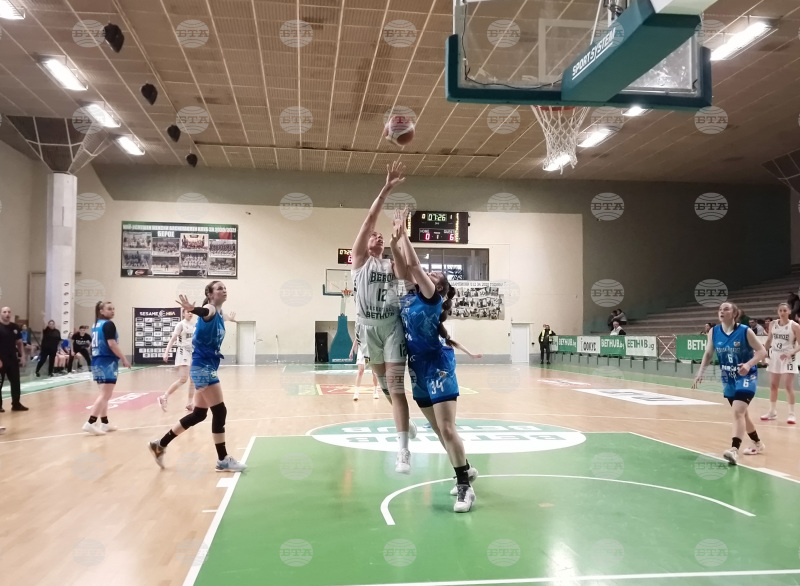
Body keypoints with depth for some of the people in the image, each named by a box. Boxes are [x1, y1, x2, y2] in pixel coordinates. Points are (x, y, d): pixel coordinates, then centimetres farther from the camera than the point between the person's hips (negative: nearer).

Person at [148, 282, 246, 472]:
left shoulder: (219, 314, 11)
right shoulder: (210, 310, -15)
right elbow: (205, 312, -42)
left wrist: (228, 318, 57)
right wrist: (192, 309, -65)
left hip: (208, 367, 10)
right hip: (203, 367, -10)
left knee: (199, 414, 15)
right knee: (220, 412, -6)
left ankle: (160, 445, 26)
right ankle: (223, 460, 4)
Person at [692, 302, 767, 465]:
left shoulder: (745, 331, -17)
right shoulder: (713, 332, -5)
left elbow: (762, 351, -14)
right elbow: (708, 354, 5)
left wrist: (749, 365, -31)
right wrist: (700, 373, -6)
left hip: (746, 377, -6)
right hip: (728, 379, 6)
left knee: (738, 411, -21)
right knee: (741, 413, 18)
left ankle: (734, 449, -27)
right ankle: (758, 443, 39)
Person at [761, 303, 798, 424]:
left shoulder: (794, 326, -10)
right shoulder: (773, 324, 4)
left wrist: (790, 353, -24)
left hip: (787, 358, -5)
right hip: (774, 357, 5)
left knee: (788, 386, -8)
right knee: (773, 386, 11)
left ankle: (791, 413, -1)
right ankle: (772, 411, 22)